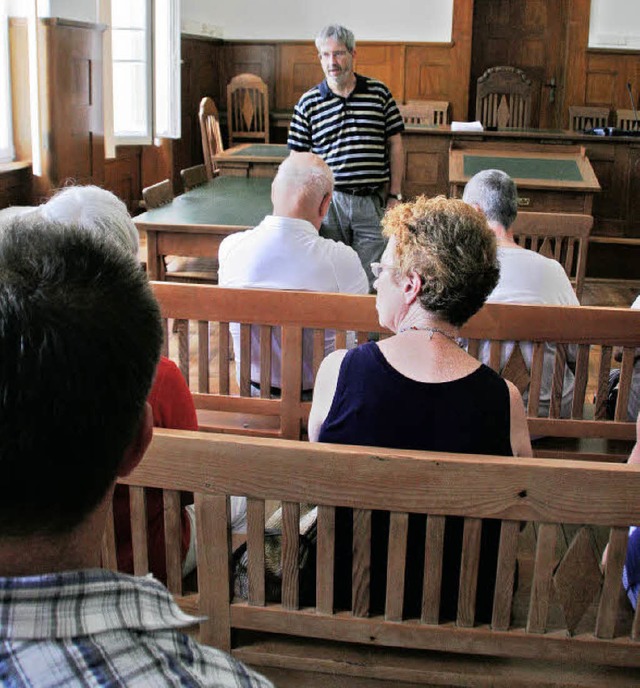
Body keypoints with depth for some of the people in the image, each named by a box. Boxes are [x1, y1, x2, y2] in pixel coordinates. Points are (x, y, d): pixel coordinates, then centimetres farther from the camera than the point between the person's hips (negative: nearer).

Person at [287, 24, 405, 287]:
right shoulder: (308, 103, 4)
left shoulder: (379, 93, 5)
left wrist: (394, 196, 4)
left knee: (368, 280, 2)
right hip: (328, 202, 0)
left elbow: (395, 145, 8)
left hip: (372, 202, 0)